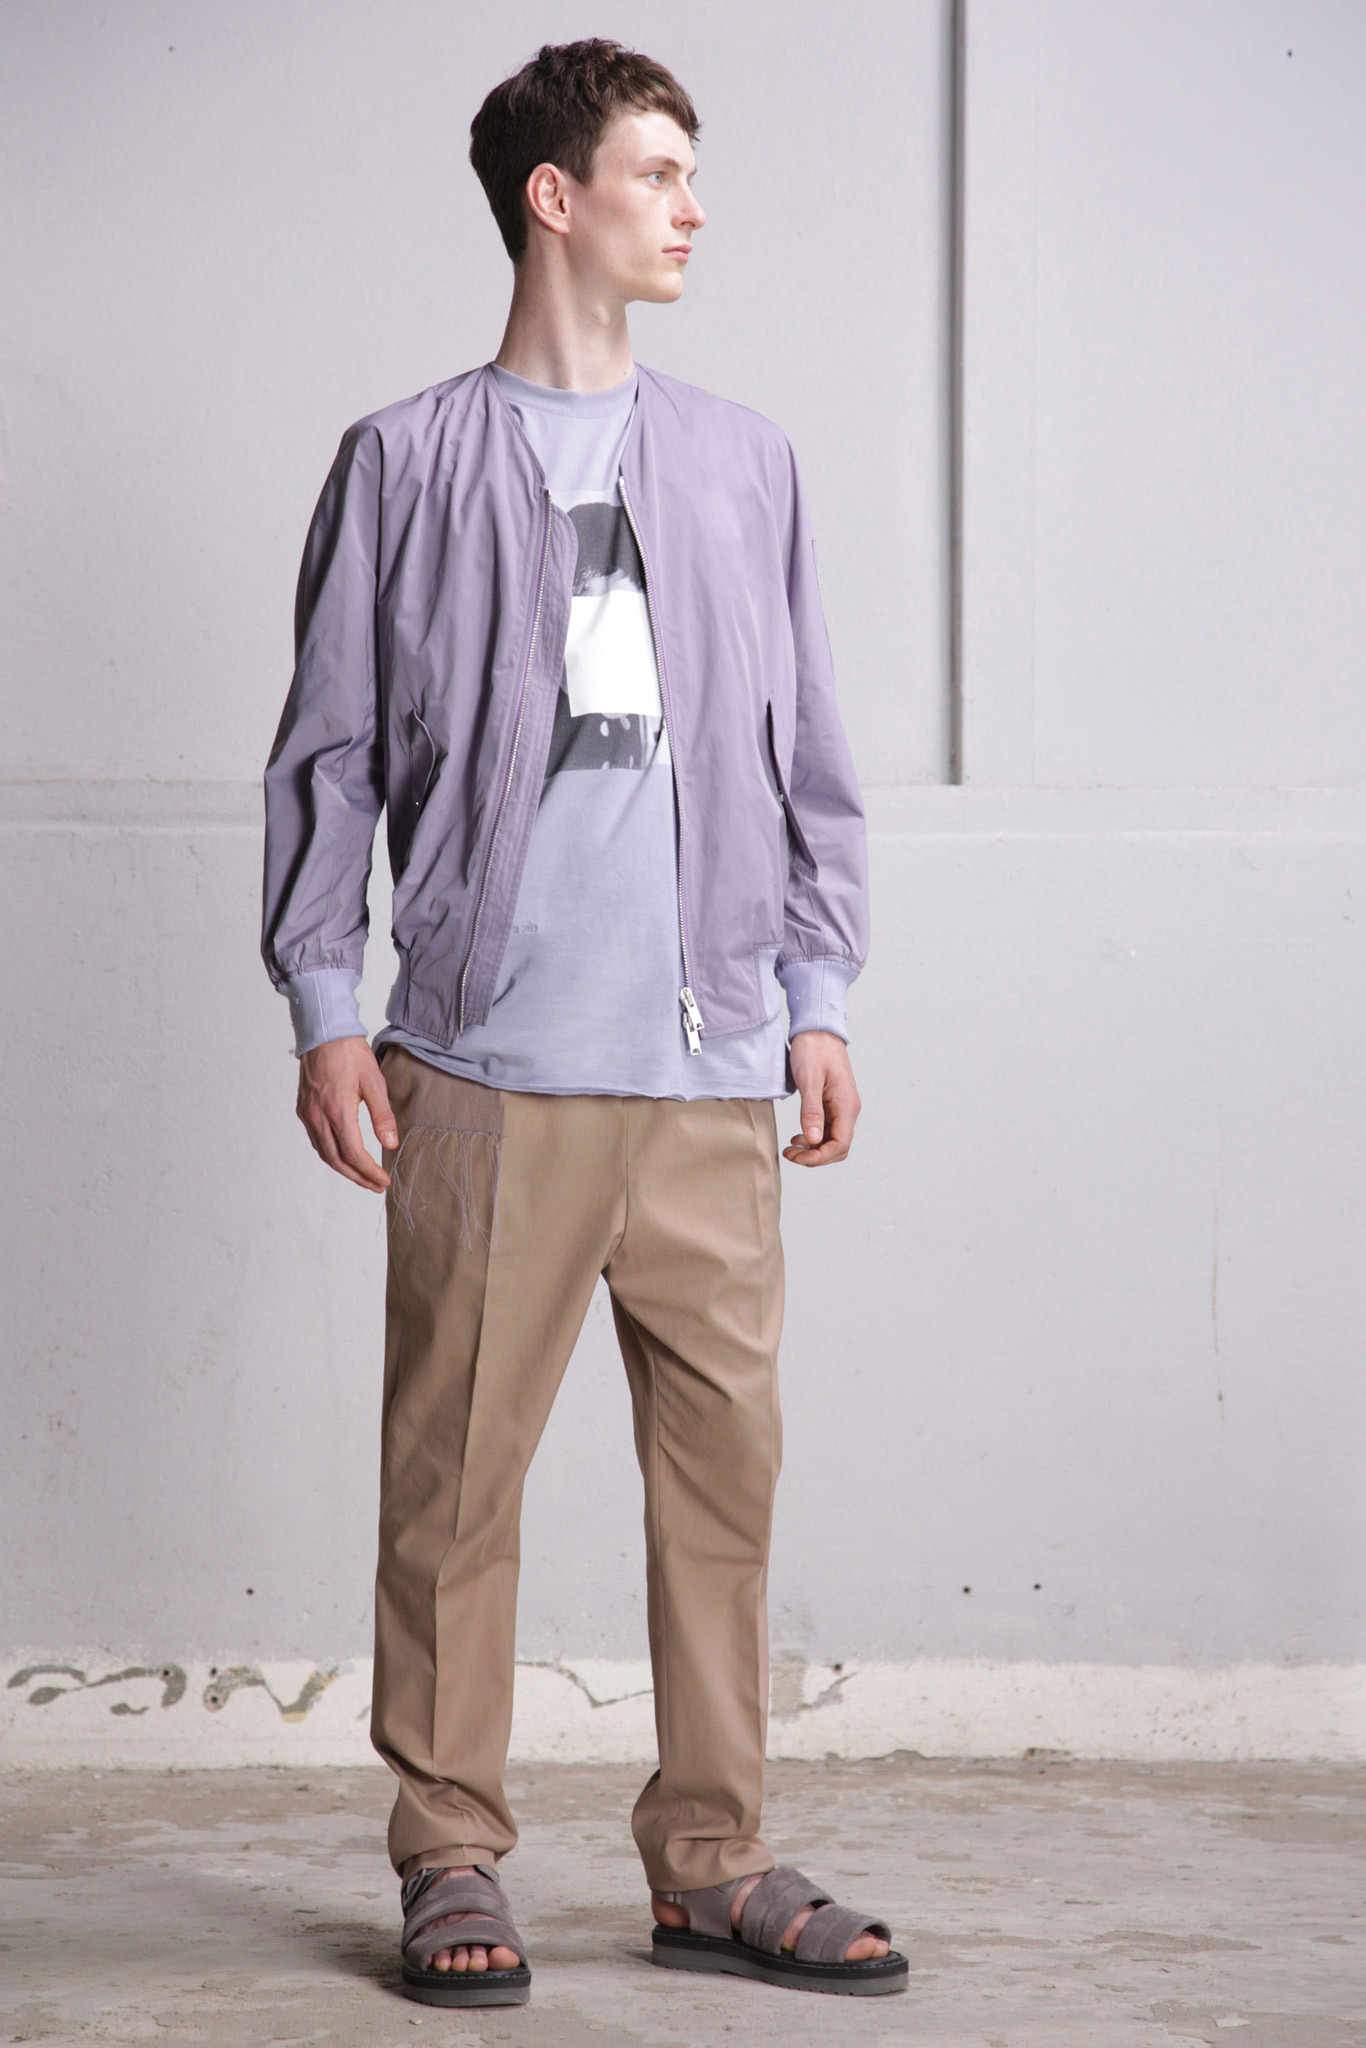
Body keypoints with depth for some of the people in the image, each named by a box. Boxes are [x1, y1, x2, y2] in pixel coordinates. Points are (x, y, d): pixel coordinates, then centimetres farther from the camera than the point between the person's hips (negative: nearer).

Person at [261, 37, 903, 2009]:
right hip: (490, 1060, -3)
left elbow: (810, 754, 17)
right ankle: (454, 1860, 11)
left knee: (725, 1459, 4)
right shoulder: (407, 464, 5)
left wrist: (818, 993, 11)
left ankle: (714, 1863, 14)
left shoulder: (743, 464, 15)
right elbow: (328, 754, 6)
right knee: (457, 1469, -1)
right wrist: (325, 1008, -1)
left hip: (712, 1065, 3)